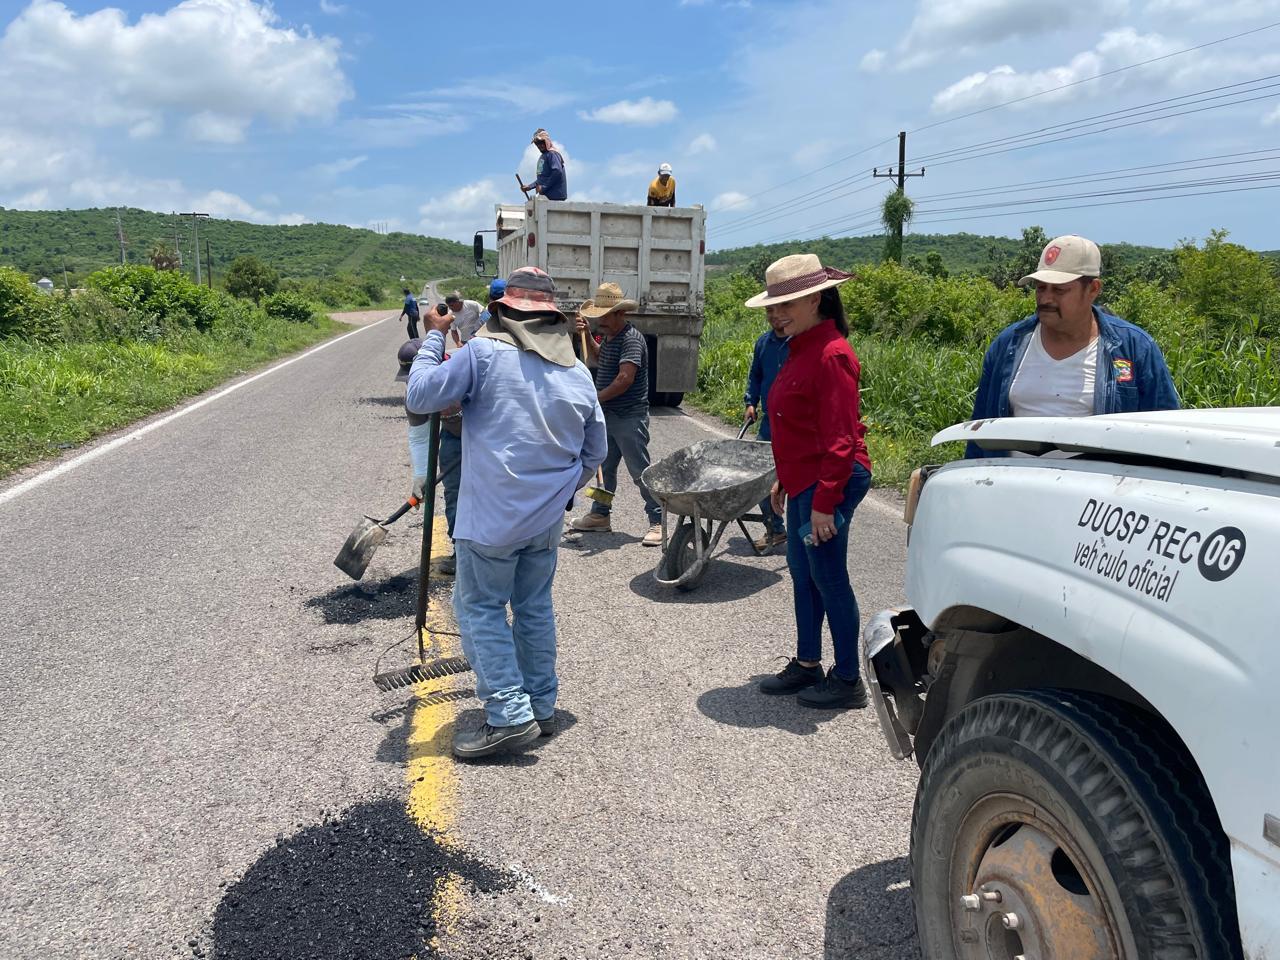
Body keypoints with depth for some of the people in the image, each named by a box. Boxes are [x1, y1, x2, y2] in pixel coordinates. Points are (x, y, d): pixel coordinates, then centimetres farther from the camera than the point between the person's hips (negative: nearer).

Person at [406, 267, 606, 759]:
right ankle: (541, 708, 25)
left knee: (480, 607, 5)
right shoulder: (578, 372, 7)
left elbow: (419, 396, -6)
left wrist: (433, 337, 6)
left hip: (491, 516, -6)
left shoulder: (483, 352, -11)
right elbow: (594, 453, 14)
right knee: (535, 607, 17)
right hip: (546, 520, 6)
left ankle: (509, 715, 0)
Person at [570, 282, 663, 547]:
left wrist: (596, 398, -17)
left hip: (629, 418, -9)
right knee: (604, 467, 17)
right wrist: (586, 333, 17)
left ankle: (657, 522, 3)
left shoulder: (631, 338, -18)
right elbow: (598, 359, 32)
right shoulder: (610, 336, 11)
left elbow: (625, 378, -27)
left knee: (640, 471, -5)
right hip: (609, 415, 10)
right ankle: (600, 515, 30)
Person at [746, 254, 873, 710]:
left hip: (828, 484, -10)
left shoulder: (831, 354, -18)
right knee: (802, 572, 16)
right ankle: (807, 665, 30)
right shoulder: (800, 349, 13)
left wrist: (824, 501, -23)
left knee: (828, 577, -1)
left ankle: (848, 680, 13)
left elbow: (839, 438, -22)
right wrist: (784, 480, 22)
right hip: (804, 481, 10)